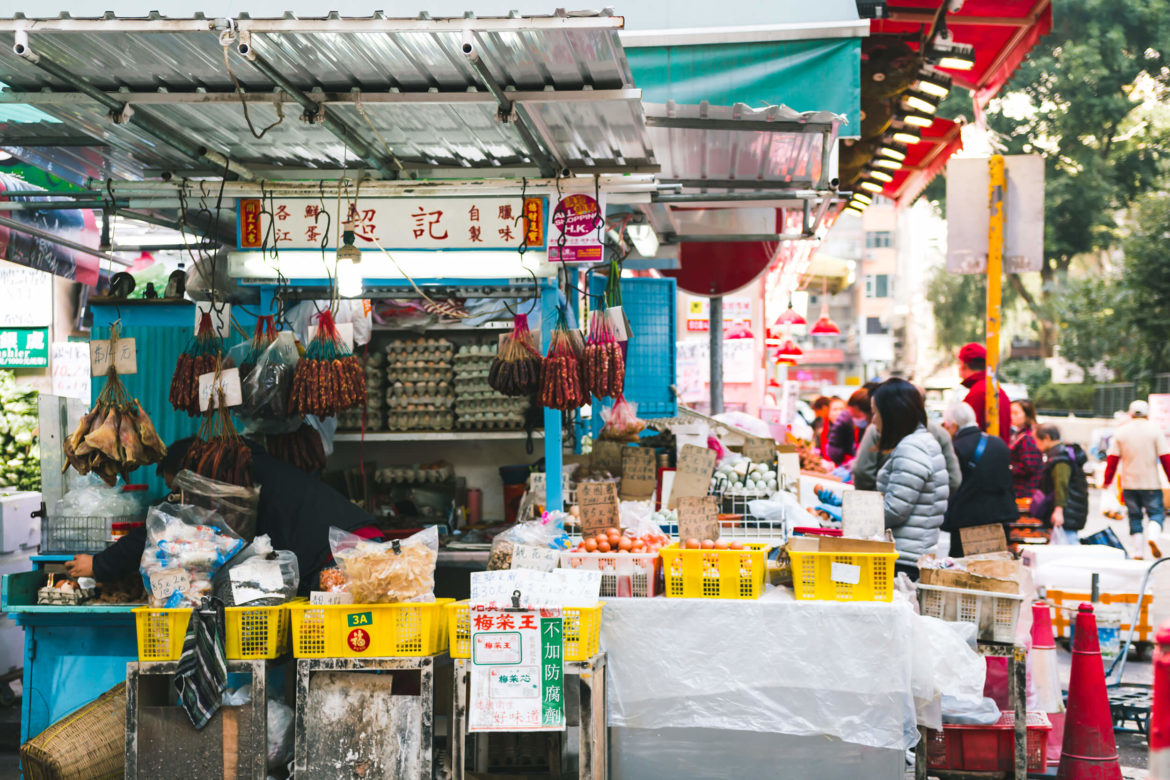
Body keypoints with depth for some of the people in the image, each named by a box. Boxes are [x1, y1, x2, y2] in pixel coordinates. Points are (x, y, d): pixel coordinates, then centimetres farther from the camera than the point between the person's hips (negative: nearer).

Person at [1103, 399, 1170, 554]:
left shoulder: (1120, 432, 4)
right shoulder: (1155, 431, -1)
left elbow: (1112, 460, 4)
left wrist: (1107, 481, 13)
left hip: (1129, 484, 2)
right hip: (1151, 483, -2)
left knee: (1135, 517, 10)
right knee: (1156, 513, 5)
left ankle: (1139, 552, 4)